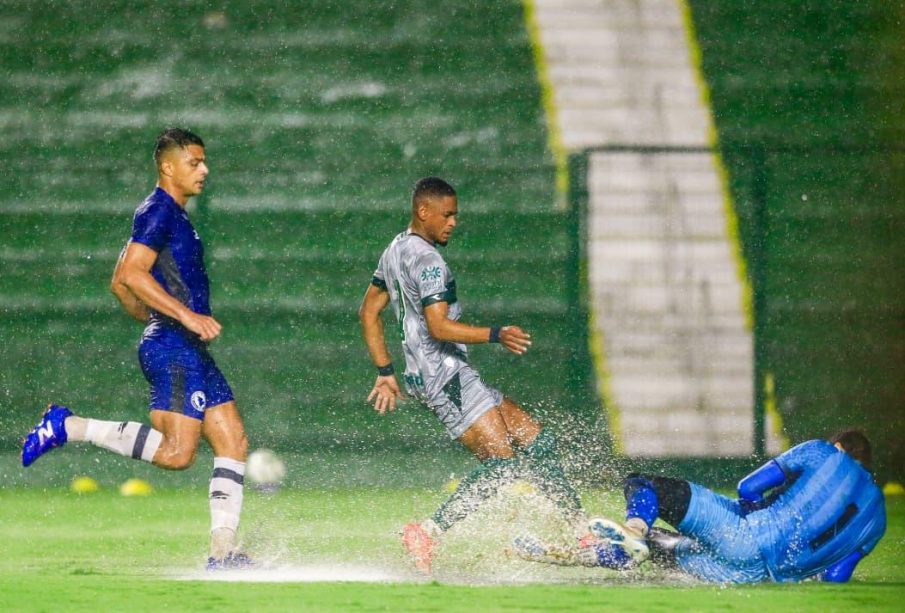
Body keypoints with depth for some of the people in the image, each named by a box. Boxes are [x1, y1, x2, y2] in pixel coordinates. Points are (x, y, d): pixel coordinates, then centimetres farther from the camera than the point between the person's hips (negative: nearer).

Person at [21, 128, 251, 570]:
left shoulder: (173, 215, 21)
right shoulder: (159, 211, -9)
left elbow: (119, 284, 26)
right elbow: (131, 274, -22)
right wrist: (187, 316, -23)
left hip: (190, 350, 10)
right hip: (172, 347, -10)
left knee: (233, 442, 5)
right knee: (177, 452, -17)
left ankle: (222, 552, 3)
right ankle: (68, 427, -9)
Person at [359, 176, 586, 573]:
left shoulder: (395, 251, 16)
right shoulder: (427, 261, -15)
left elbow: (368, 312, 23)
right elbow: (439, 327, -25)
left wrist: (385, 372, 25)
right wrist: (496, 335, -30)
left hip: (424, 375, 11)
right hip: (446, 377, -11)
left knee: (535, 441, 9)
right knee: (502, 462, -19)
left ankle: (578, 526, 7)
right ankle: (428, 533, -23)